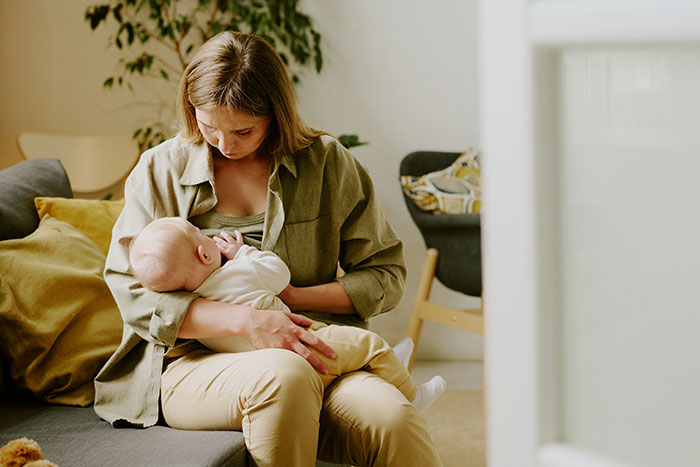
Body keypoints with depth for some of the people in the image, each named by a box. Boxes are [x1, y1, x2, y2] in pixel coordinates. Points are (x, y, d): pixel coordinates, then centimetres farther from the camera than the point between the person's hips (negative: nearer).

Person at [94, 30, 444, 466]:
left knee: (393, 419, -34)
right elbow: (132, 291, -3)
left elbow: (386, 275, 12)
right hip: (196, 362, 0)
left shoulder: (328, 163, 9)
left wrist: (295, 297, -5)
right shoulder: (160, 169, 8)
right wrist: (247, 321, -17)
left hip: (313, 354, 1)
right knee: (285, 376, -38)